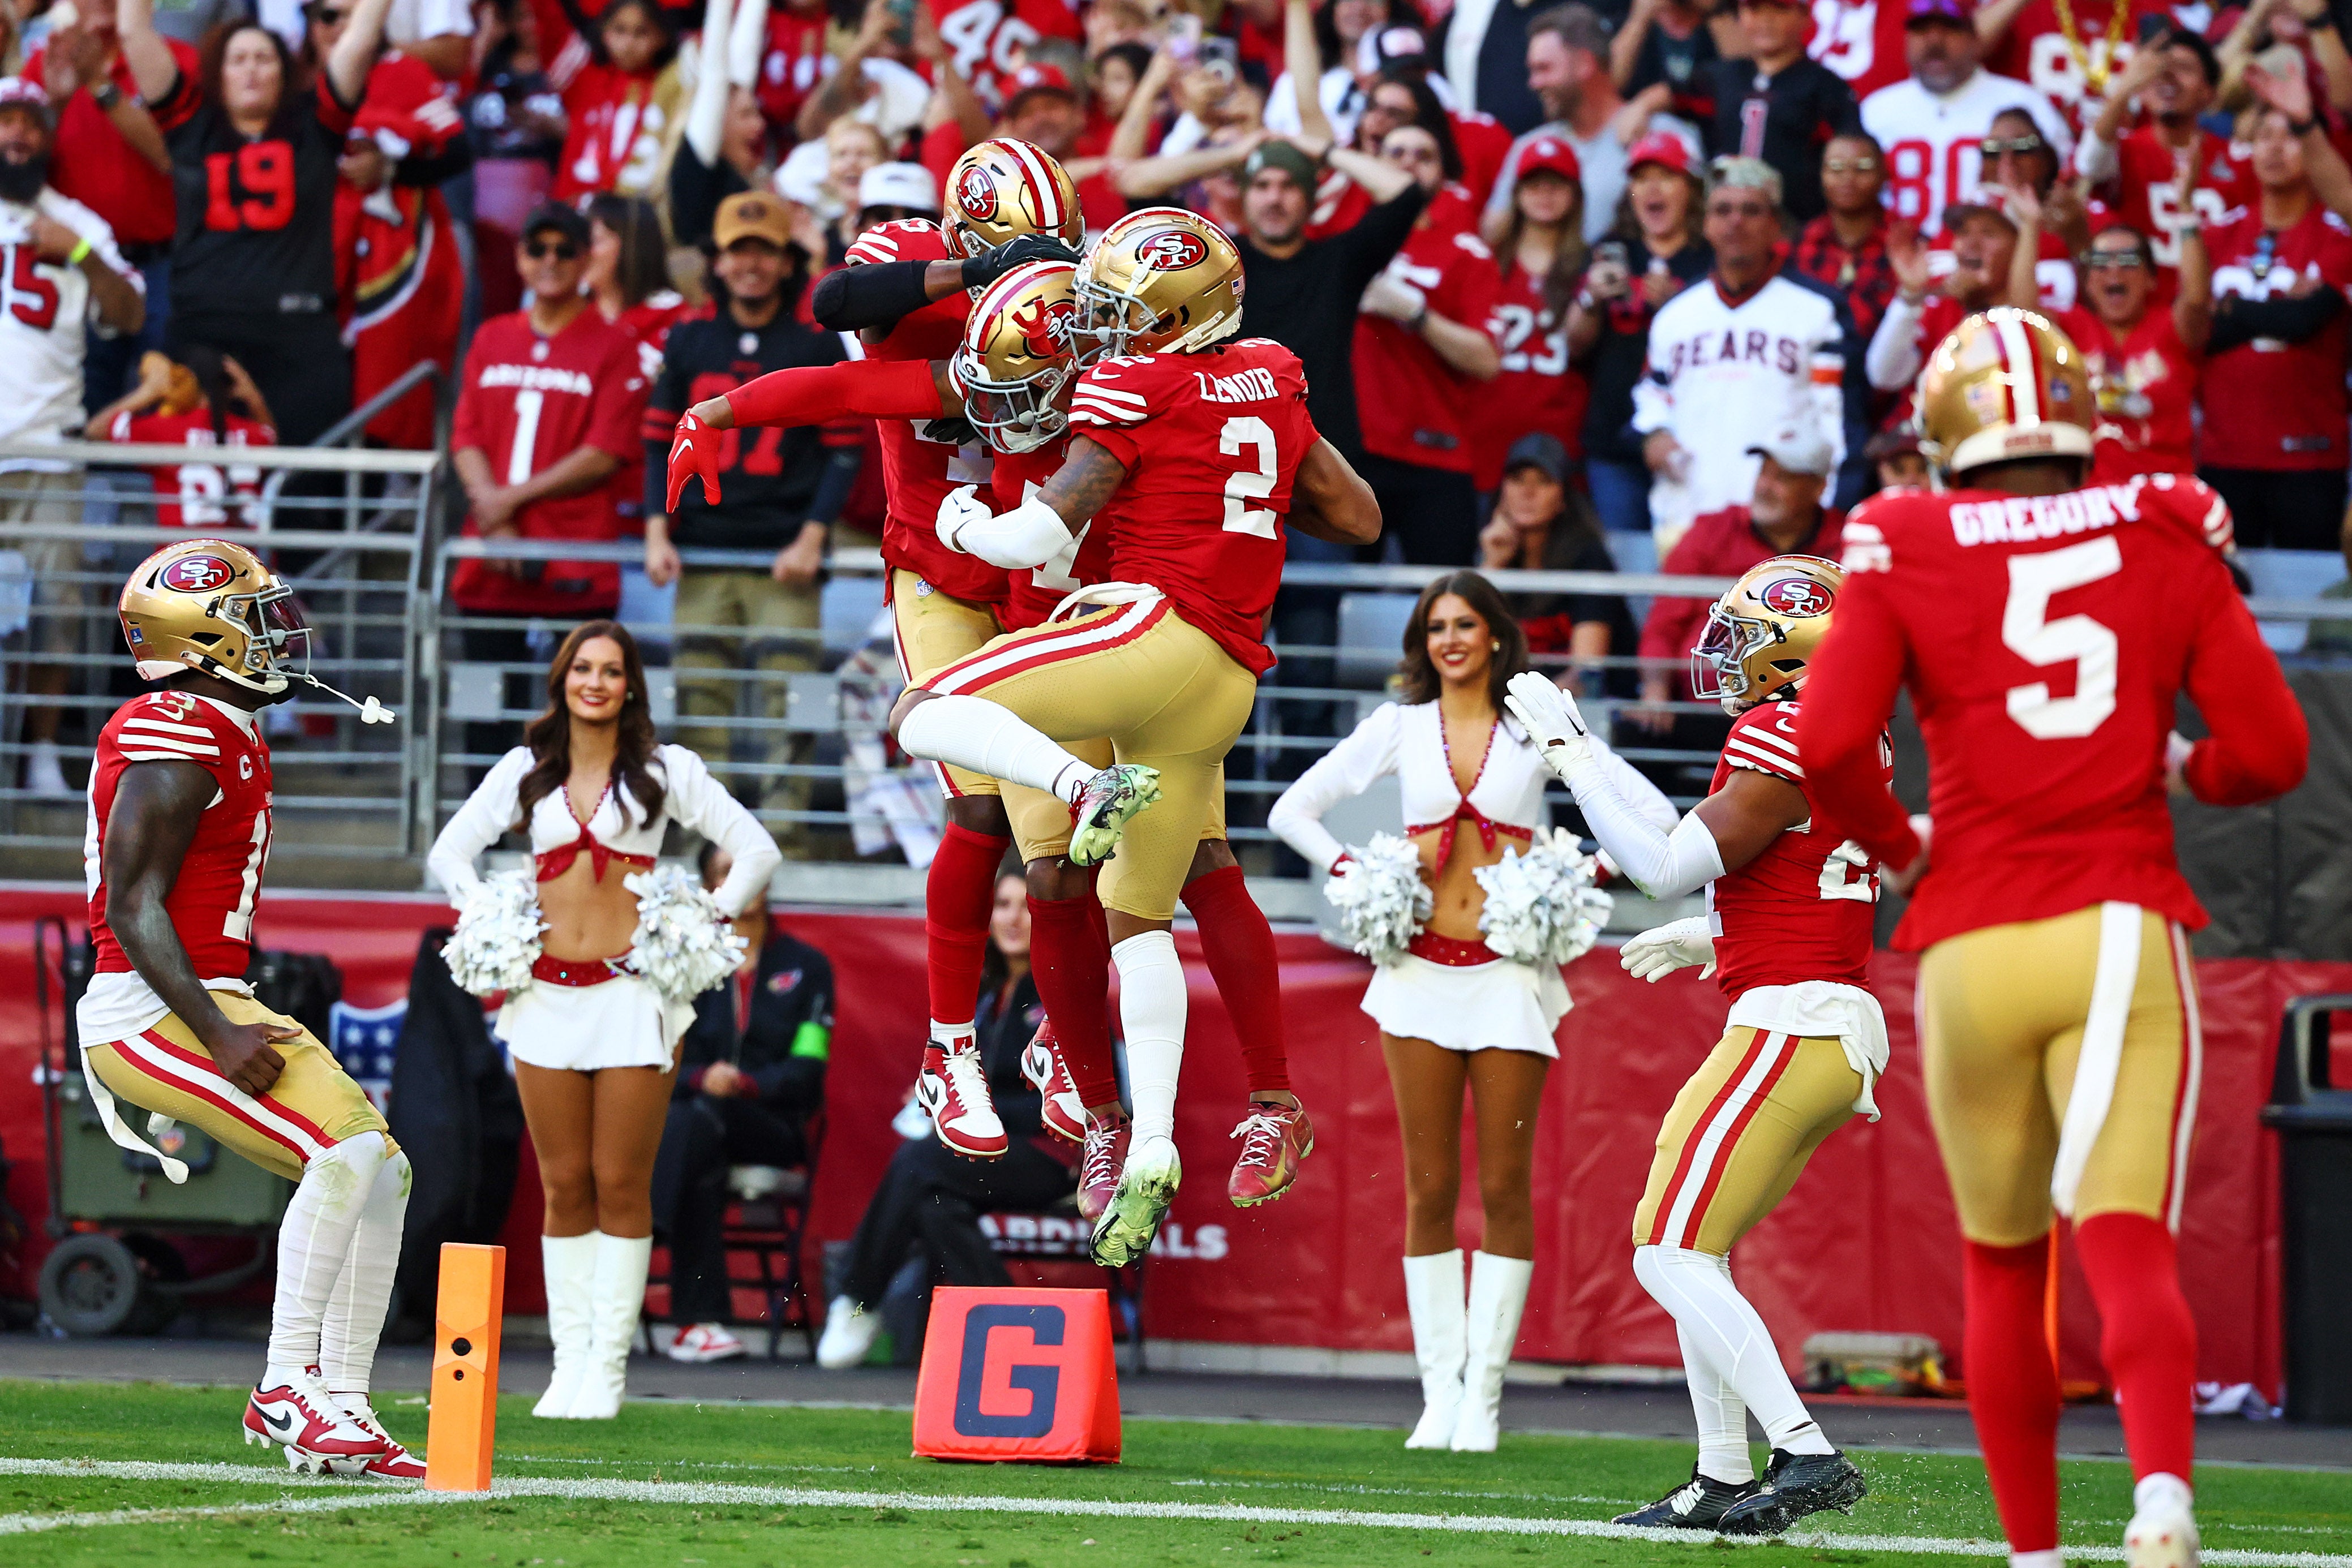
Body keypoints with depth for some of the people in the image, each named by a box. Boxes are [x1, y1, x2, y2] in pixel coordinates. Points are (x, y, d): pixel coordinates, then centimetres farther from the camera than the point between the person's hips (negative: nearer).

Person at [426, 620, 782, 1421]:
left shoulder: (665, 770, 5)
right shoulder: (526, 771, 11)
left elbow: (758, 853, 6)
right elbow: (449, 853, 19)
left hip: (632, 995, -2)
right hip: (547, 994, 2)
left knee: (621, 1184, -4)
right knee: (564, 1187, 2)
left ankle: (608, 1365, 0)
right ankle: (569, 1362, 6)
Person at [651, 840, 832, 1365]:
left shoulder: (807, 967, 11)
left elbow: (806, 1070, 1)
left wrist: (746, 1083, -18)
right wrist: (702, 1078, -18)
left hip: (774, 1128, -1)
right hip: (691, 1115, 1)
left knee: (702, 1120, -37)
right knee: (704, 1166, -37)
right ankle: (702, 1318, -43)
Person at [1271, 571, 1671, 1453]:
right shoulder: (1401, 729, 8)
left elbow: (1653, 813, 3)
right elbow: (1293, 810, 14)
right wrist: (1354, 876, 0)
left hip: (1509, 975, -1)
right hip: (1422, 973, 1)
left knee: (1504, 1189, -2)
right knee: (1430, 1190, 1)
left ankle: (1483, 1396, 0)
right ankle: (1438, 1394, 3)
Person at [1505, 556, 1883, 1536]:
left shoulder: (1784, 739, -15)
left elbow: (1669, 866, -16)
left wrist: (1571, 752, -9)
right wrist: (1709, 941, 29)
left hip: (1789, 1027, -10)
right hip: (1840, 1024, 10)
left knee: (1671, 1253, -8)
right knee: (1685, 1244, 18)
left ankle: (1807, 1456, -16)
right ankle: (1723, 1478, 19)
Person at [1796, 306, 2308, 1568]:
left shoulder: (1908, 551, 2)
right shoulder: (2166, 535, 6)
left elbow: (1826, 748, -9)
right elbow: (2271, 753, 2)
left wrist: (1896, 849, 9)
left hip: (1971, 944, 0)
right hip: (2120, 931, 0)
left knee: (2001, 1265, 15)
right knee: (2128, 1243, -9)